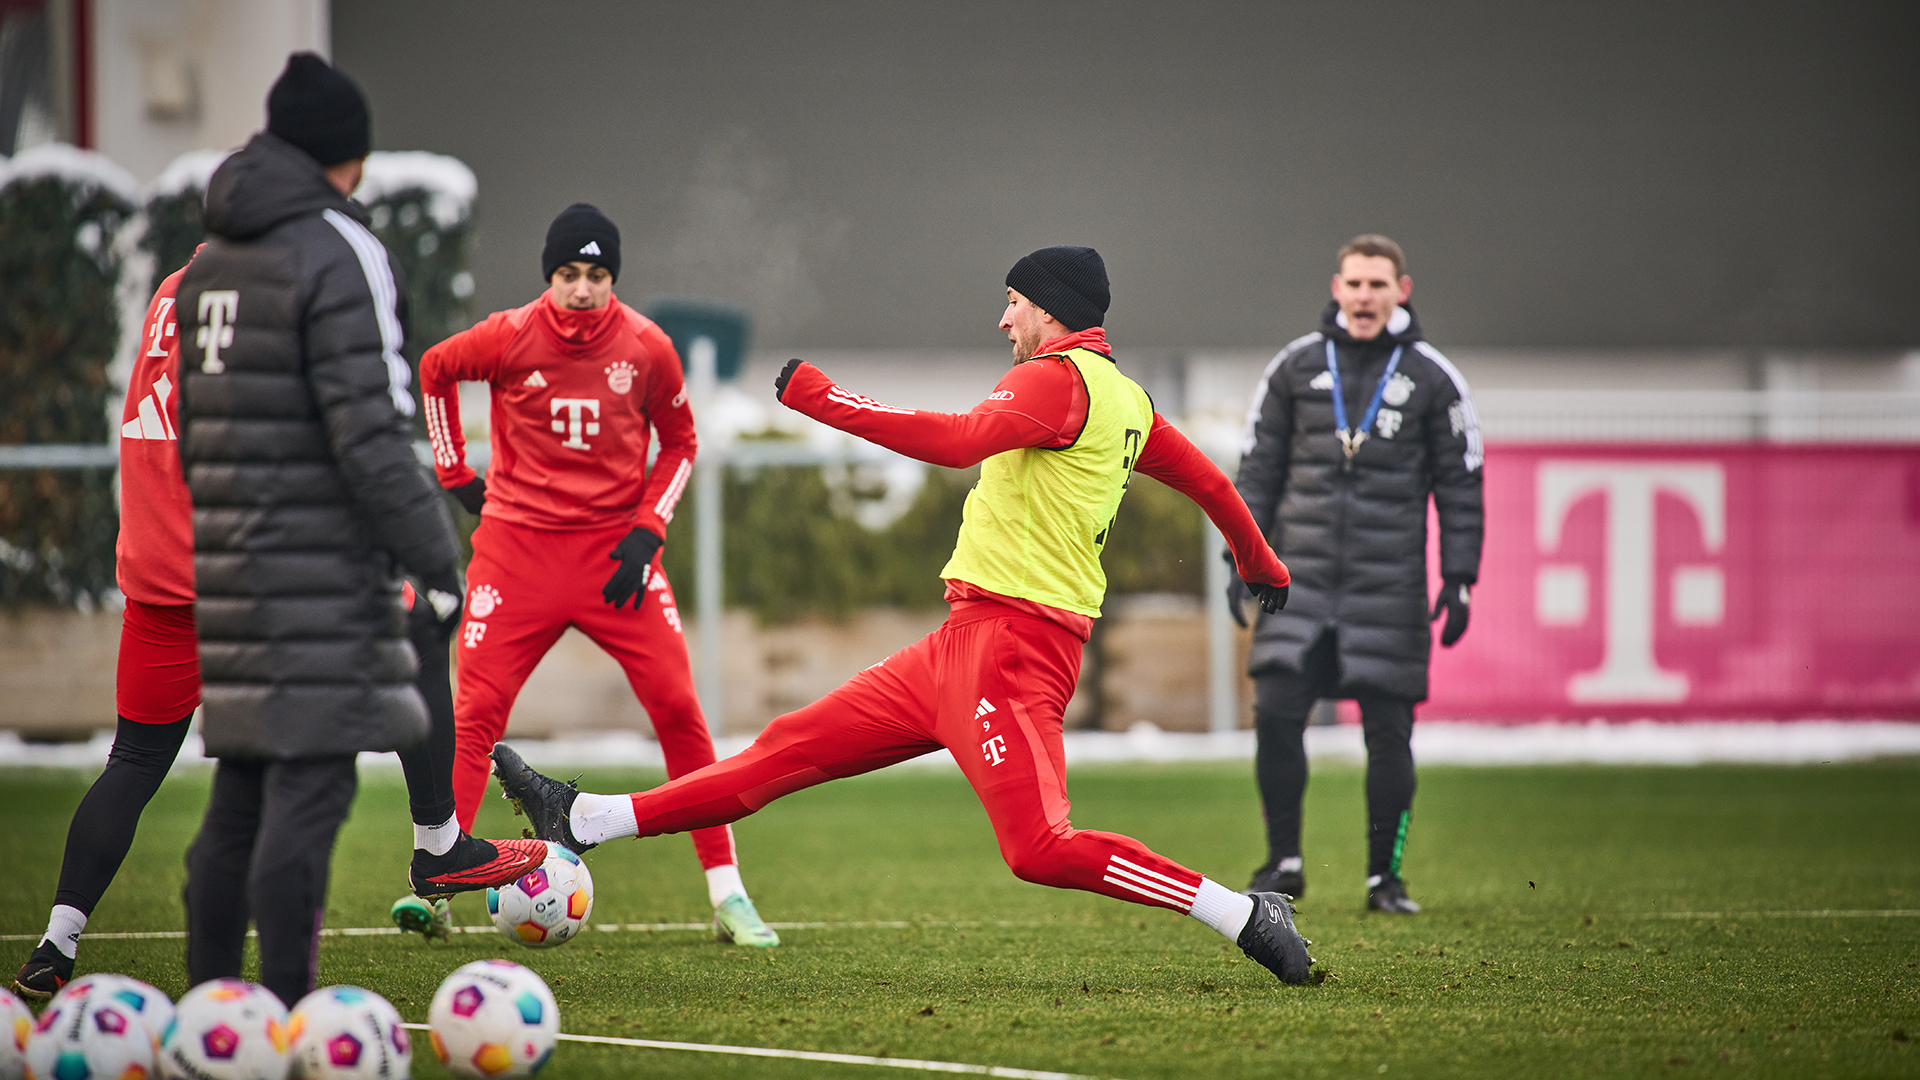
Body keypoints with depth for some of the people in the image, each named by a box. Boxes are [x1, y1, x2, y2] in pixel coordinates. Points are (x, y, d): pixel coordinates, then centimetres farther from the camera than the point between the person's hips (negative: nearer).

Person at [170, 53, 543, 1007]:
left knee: (241, 790, 13)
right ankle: (285, 1021, -11)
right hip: (318, 576, -8)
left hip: (230, 572, 8)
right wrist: (436, 558, -15)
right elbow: (369, 434, -18)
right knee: (310, 785, -8)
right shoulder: (338, 254, -10)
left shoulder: (210, 265, 16)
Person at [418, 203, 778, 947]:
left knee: (678, 707, -7)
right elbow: (433, 370, 12)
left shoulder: (646, 347, -5)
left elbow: (680, 442, 9)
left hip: (614, 546, 1)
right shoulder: (510, 338, -8)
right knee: (476, 709, -6)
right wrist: (456, 475, 10)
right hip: (518, 544, -1)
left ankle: (727, 895, -2)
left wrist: (646, 531, -3)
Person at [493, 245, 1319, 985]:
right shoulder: (1127, 402, 18)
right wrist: (1261, 564, 47)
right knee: (798, 745, 10)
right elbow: (1208, 479, 29)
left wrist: (823, 400, -23)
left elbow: (960, 440, -26)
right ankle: (584, 822, 12)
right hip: (963, 646, 10)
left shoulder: (1059, 377, -11)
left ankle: (1247, 918, -14)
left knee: (1040, 849, -19)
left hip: (1009, 636, -10)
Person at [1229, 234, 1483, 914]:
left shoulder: (1431, 379, 4)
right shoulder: (1296, 367, 7)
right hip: (1302, 577, 1)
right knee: (1275, 713, -9)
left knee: (1388, 732, -1)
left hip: (1389, 584, -1)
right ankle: (1284, 863, 5)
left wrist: (1458, 579, 1)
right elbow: (1258, 469, 12)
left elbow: (1460, 486, 7)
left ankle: (1384, 876, 10)